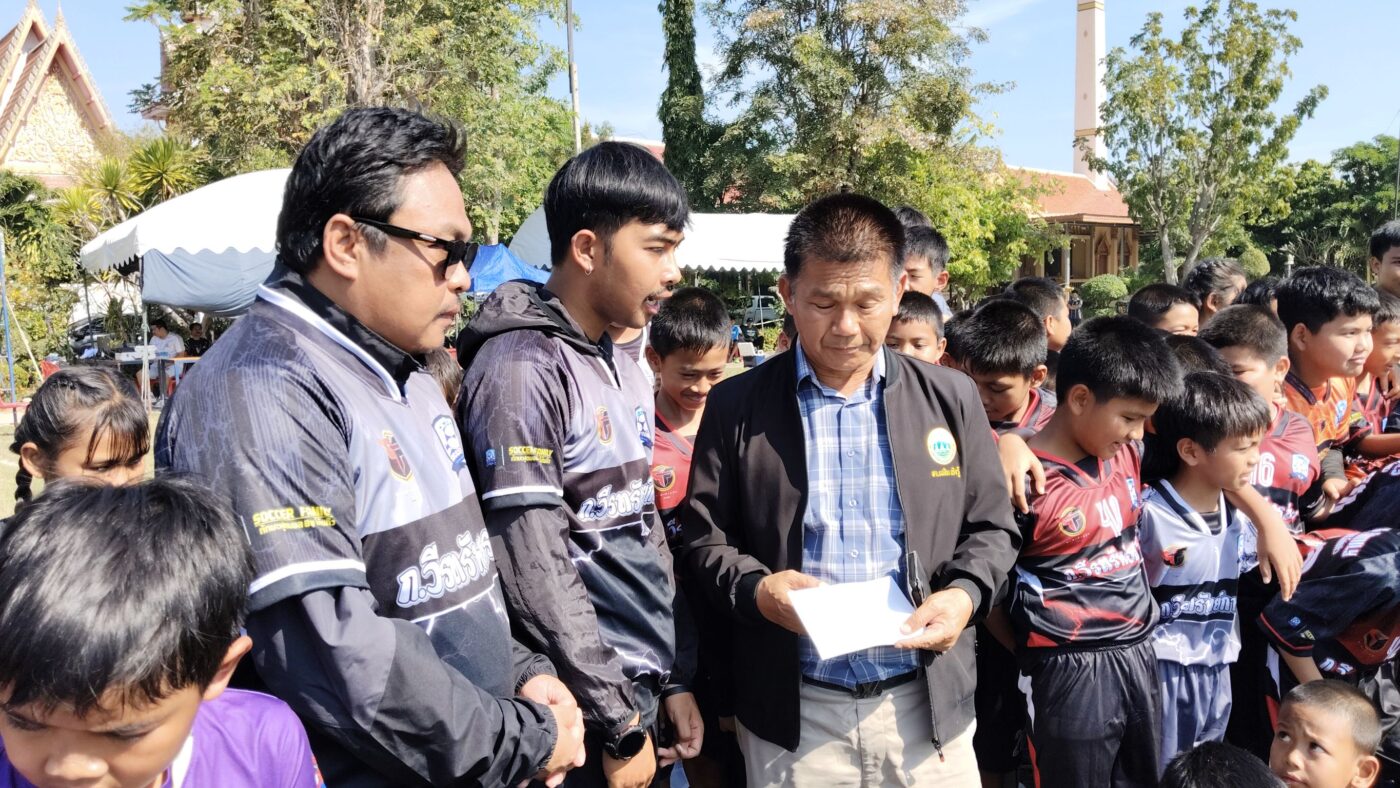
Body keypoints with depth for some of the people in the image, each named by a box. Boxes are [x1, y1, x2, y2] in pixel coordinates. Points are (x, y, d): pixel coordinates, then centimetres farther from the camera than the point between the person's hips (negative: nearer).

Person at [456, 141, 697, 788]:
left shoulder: (627, 372, 9)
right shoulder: (522, 369, -18)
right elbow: (537, 572, -21)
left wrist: (674, 678, 10)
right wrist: (616, 723, -15)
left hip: (644, 690, 8)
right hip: (585, 713, -8)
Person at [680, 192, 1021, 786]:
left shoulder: (951, 398, 3)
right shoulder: (737, 406, -2)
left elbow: (991, 527, 9)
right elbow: (703, 537, 2)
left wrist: (965, 593, -10)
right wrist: (756, 588, -17)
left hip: (928, 706, 2)